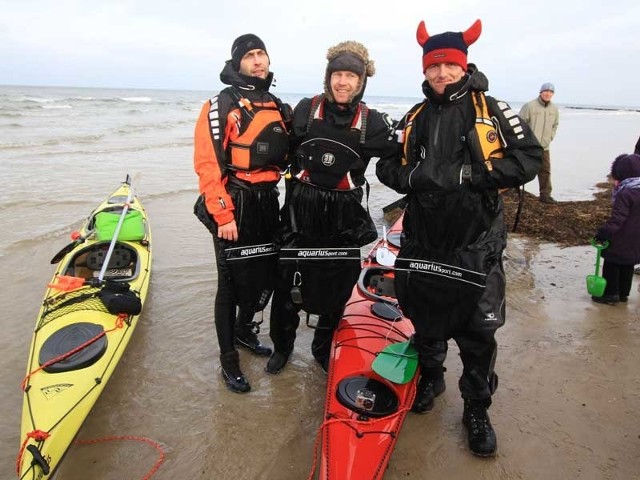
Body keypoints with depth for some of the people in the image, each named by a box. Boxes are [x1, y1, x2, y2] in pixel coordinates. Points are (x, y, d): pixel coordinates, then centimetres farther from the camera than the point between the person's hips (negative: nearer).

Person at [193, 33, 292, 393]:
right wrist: (223, 214, -19)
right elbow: (208, 164, -15)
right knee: (232, 283, 1)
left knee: (265, 276, 15)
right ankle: (229, 359, 16)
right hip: (234, 209, -6)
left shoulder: (279, 108, 14)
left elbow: (286, 157, 22)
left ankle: (244, 330, 40)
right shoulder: (221, 106, -7)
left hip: (268, 205, 7)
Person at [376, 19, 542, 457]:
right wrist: (415, 176, -11)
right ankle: (431, 378, 43)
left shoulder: (492, 110, -1)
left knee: (479, 331, 4)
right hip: (423, 240, 4)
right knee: (425, 321, 17)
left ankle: (477, 410, 23)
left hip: (476, 243, -3)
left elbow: (530, 158, -7)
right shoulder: (415, 118, 10)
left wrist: (469, 173, -18)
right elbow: (387, 166, 11)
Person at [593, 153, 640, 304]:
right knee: (627, 266, 16)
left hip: (621, 241, -8)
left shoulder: (625, 194, -20)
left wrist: (604, 232, -23)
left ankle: (610, 293, 8)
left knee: (611, 265, 4)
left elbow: (617, 218, -25)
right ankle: (623, 293, 25)